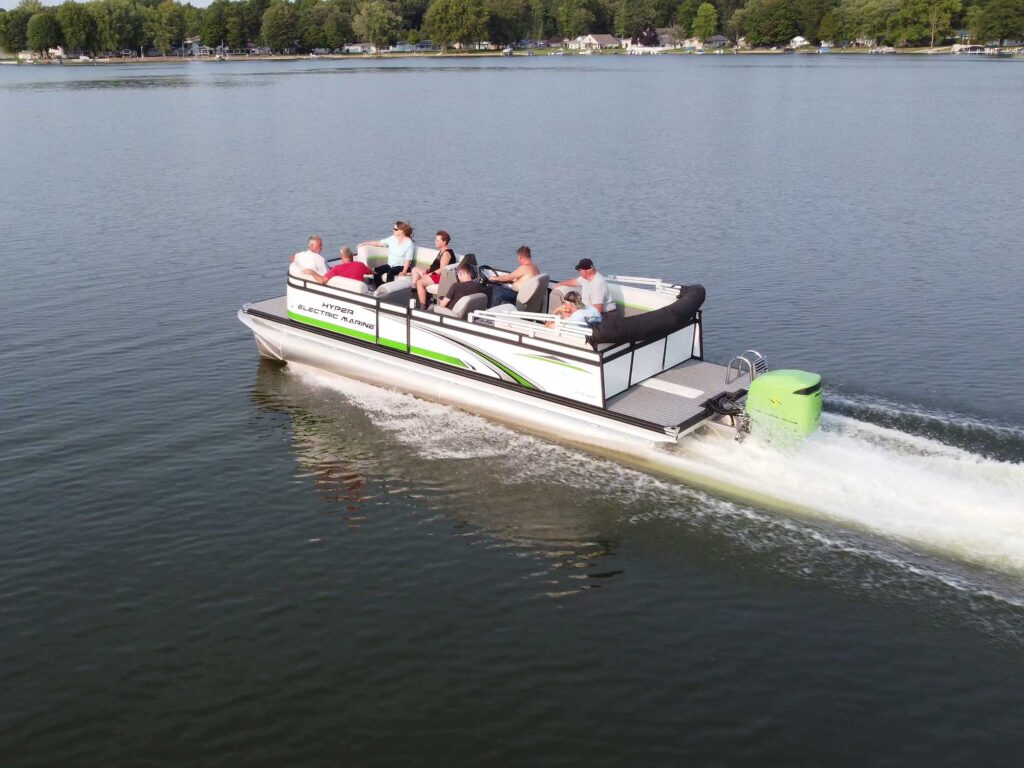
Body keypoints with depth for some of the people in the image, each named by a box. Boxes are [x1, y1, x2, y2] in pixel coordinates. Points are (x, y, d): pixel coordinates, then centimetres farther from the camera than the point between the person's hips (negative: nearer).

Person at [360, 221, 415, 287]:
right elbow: (379, 243, 15)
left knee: (390, 273, -36)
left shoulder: (409, 243, -12)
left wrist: (404, 272, -30)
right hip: (390, 265, 7)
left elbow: (408, 260, -18)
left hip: (402, 266, -6)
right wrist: (365, 243, 16)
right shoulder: (392, 239, 7)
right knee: (376, 271, -18)